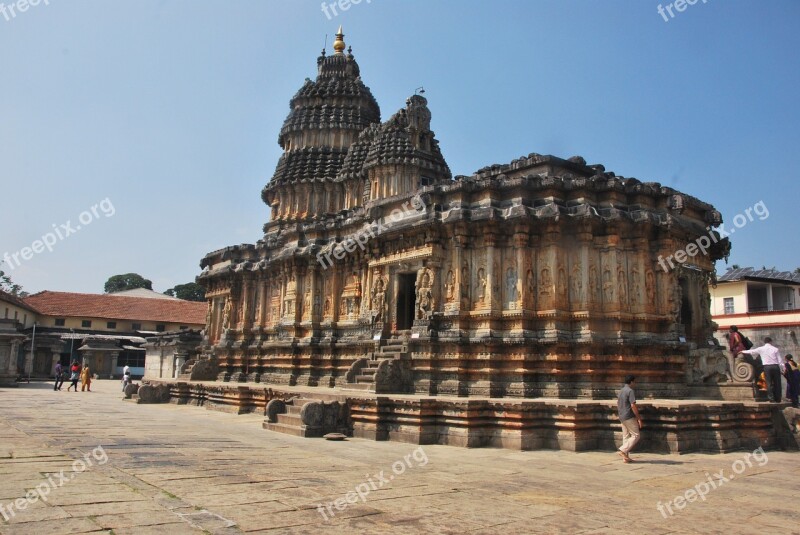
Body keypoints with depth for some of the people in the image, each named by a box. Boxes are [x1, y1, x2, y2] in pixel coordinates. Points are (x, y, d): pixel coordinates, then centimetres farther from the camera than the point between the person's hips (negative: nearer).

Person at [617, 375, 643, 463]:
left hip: (622, 417, 9)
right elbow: (633, 406, -21)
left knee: (626, 437, 11)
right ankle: (622, 450, -10)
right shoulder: (631, 391, -15)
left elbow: (618, 404, 20)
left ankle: (625, 457, 10)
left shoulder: (621, 391, 13)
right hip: (629, 417, -9)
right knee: (636, 435, -1)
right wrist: (639, 418, -16)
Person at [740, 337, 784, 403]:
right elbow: (779, 360, 3)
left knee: (769, 383, 1)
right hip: (775, 366, 0)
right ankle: (778, 399, 8)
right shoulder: (775, 349, 6)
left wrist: (743, 351, 33)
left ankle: (771, 399, -4)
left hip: (767, 367, 0)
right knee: (777, 383, 7)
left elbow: (751, 351, 18)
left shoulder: (761, 349, 6)